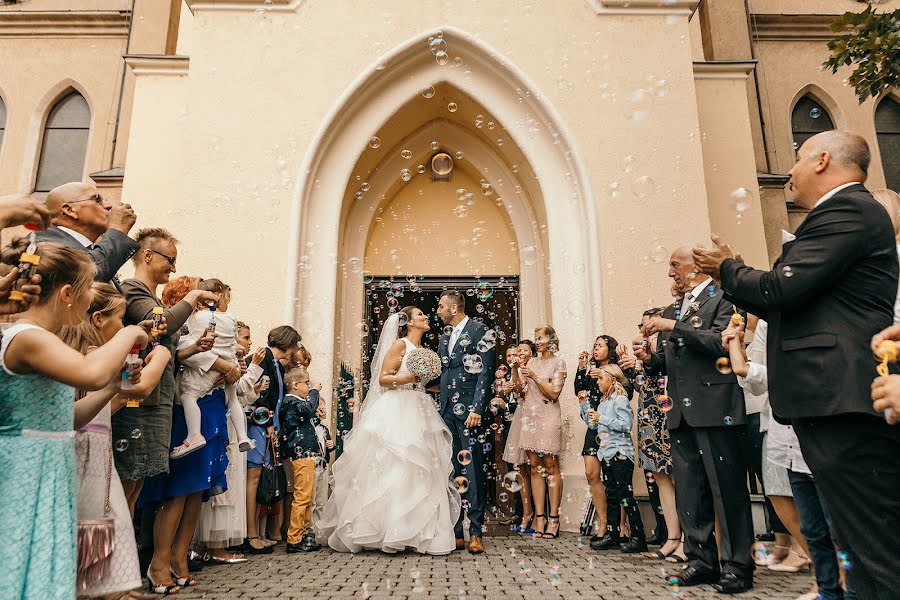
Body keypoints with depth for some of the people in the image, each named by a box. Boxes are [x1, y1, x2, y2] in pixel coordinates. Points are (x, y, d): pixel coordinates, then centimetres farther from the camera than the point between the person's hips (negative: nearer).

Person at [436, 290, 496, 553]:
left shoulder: (480, 331, -3)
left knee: (472, 470, -5)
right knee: (450, 472, 6)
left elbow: (485, 373, -10)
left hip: (469, 410, -7)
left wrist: (476, 409, -16)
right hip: (447, 411, 7)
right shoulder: (445, 336, 19)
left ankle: (476, 533, 2)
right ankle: (455, 533, 12)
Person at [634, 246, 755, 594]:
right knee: (689, 492, 11)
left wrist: (673, 327, -17)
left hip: (714, 407, -7)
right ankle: (702, 560, 21)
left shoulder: (722, 298, -1)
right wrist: (650, 357, 1)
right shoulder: (671, 311, 20)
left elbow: (721, 343, -17)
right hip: (680, 412, 7)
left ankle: (736, 566, 11)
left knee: (727, 488, 0)